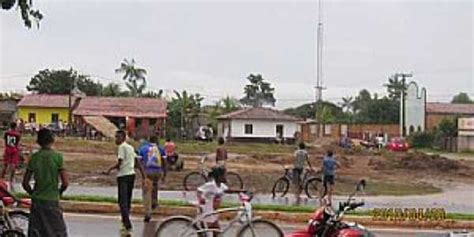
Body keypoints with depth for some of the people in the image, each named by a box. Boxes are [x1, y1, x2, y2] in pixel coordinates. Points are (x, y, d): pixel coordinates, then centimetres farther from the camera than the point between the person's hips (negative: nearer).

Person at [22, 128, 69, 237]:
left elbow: (25, 183, 2)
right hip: (52, 200, -4)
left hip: (36, 201, 4)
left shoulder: (34, 157, 0)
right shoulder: (57, 156, -9)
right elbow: (65, 183, -12)